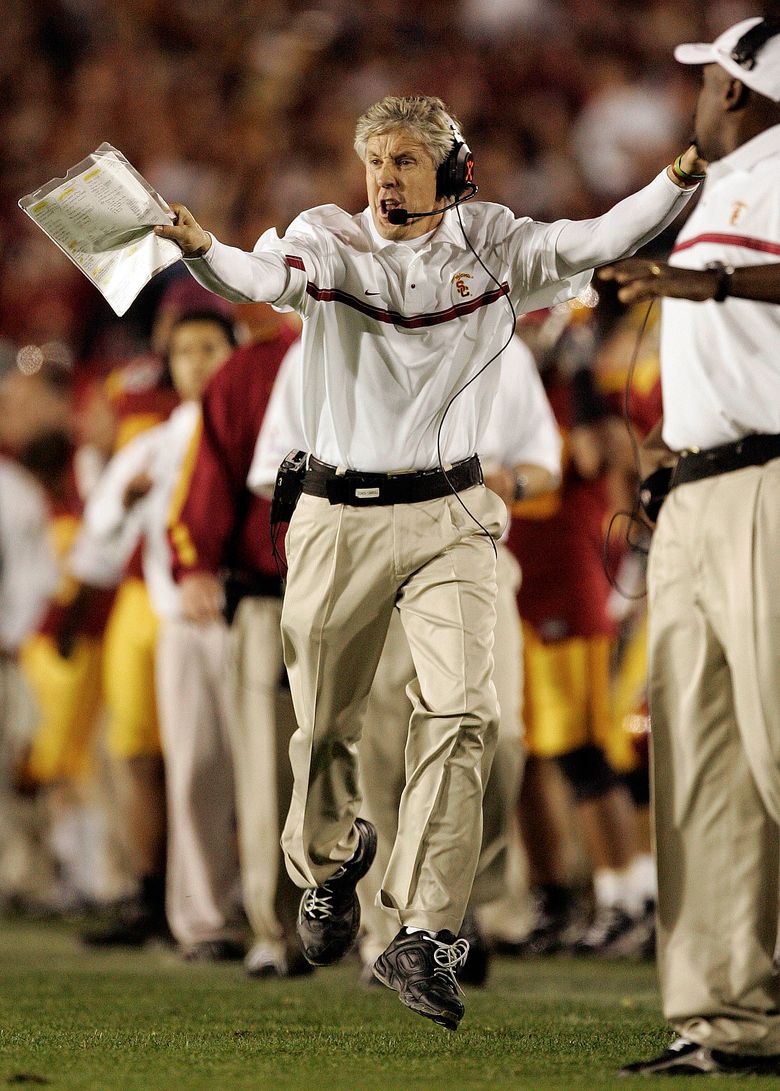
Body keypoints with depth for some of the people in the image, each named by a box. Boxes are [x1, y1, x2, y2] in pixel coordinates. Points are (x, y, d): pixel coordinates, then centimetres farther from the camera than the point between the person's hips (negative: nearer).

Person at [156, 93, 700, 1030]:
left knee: (459, 709, -15)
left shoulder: (491, 247, 4)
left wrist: (684, 175, -21)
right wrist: (202, 250, -43)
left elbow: (600, 241, -5)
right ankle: (329, 859, 42)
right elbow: (261, 278, -21)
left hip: (448, 519, 0)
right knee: (323, 723, 10)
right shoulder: (327, 240, -1)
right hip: (338, 519, 0)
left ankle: (423, 935, -14)